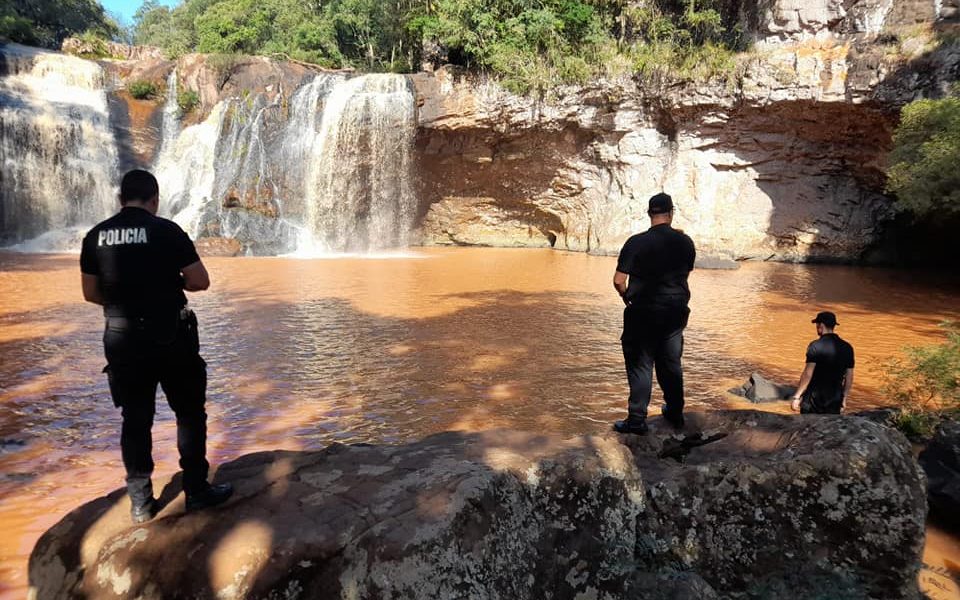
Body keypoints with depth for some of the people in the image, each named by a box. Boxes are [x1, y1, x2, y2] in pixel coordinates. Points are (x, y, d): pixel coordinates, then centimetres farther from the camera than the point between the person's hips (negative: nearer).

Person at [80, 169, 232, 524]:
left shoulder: (96, 237, 3)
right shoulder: (166, 231, -9)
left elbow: (90, 293, 8)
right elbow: (200, 282, -8)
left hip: (121, 339, 4)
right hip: (168, 336, -4)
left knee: (135, 419, 13)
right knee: (190, 413, 10)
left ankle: (141, 502, 20)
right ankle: (197, 490, 16)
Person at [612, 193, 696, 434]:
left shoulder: (637, 242, -13)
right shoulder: (685, 242, -1)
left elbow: (618, 281, -13)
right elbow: (685, 274, 10)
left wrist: (627, 298, 3)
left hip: (644, 314, -4)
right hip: (675, 312, 4)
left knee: (640, 365, 4)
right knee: (671, 364, 18)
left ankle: (637, 420, 6)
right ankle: (675, 412, 31)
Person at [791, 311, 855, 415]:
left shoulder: (815, 346, -13)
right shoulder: (847, 348, 4)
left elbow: (808, 374, -17)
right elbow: (849, 377, 8)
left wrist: (797, 396, -13)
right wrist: (844, 398, 18)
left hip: (814, 399, -4)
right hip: (834, 399, 4)